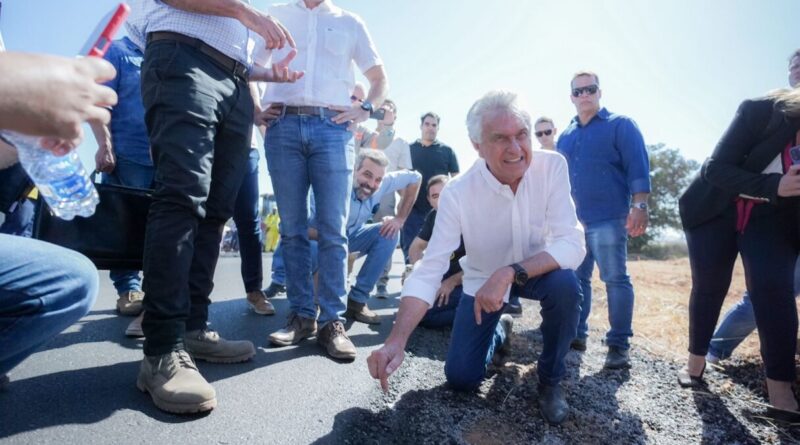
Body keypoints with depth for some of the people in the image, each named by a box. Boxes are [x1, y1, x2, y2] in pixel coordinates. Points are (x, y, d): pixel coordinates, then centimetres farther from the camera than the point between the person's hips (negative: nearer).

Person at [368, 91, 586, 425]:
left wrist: (510, 273, -45)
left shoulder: (552, 166, -24)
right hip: (482, 279, 0)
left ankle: (550, 379, -5)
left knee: (565, 284, -35)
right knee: (461, 377, -2)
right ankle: (499, 331, 33)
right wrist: (396, 341, -41)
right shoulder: (457, 194, -27)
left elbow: (572, 243, -30)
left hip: (539, 270, 0)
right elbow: (429, 269, -29)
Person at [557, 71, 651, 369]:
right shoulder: (566, 136, 18)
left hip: (608, 218, -5)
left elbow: (637, 166, -7)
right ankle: (576, 334, 21)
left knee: (615, 280, -2)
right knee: (576, 278, 10)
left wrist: (639, 206, -17)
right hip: (573, 220, 6)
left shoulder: (620, 125, 2)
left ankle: (619, 344, 7)